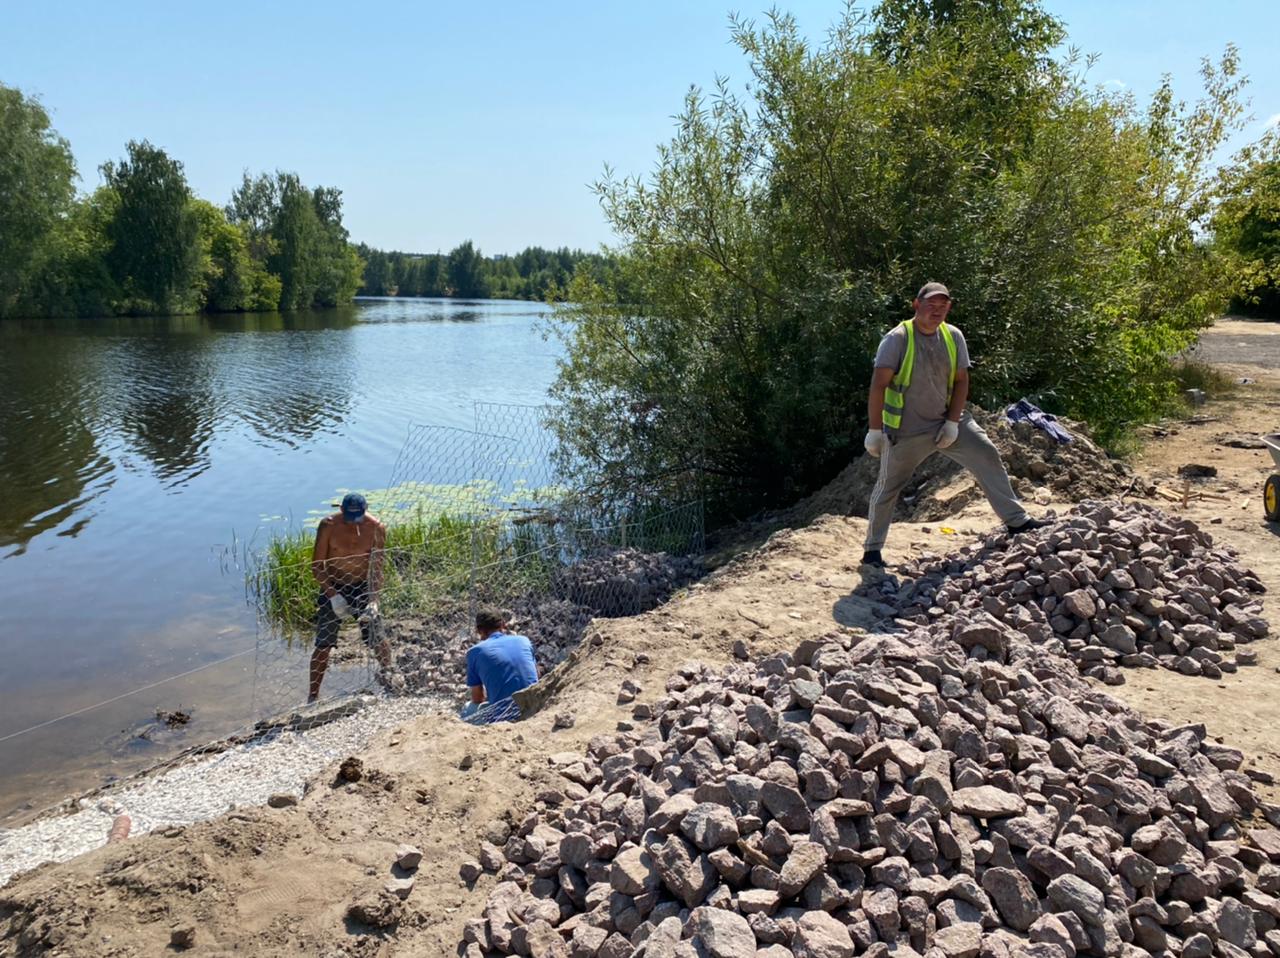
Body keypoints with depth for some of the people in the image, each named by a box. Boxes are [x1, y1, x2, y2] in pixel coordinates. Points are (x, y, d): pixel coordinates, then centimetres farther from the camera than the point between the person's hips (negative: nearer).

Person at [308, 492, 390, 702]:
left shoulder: (376, 529, -15)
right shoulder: (329, 525, -18)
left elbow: (377, 569, -12)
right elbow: (316, 565, -13)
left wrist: (373, 600, -23)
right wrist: (333, 595, -22)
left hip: (362, 587, 1)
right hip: (332, 587, -1)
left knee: (376, 638, 1)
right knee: (323, 644, -2)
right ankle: (313, 696, 13)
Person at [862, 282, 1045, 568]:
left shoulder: (953, 336, -1)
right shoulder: (897, 339, -16)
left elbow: (961, 380, 4)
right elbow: (878, 386, -18)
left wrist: (953, 422, -6)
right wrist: (874, 430, -20)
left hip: (946, 421, 5)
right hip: (905, 430, -4)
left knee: (987, 457, -5)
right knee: (888, 488, 4)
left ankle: (1016, 520, 5)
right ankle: (872, 549, 16)